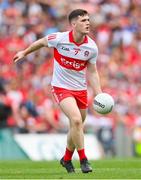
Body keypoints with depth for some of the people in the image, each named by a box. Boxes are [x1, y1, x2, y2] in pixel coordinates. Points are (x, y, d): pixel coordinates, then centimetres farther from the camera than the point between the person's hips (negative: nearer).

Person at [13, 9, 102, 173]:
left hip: (80, 89, 4)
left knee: (76, 126, 13)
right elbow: (41, 42, 4)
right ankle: (83, 159, -12)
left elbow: (92, 72, 3)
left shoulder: (92, 47, -8)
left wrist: (99, 94, -7)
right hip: (61, 87, -4)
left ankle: (66, 159, 37)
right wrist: (24, 52, 18)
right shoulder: (59, 39, -17)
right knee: (76, 120, -24)